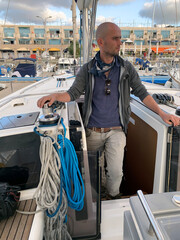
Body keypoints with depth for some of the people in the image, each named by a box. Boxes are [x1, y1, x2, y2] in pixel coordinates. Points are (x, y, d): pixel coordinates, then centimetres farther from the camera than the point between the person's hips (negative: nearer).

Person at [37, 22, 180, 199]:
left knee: (116, 172, -8)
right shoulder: (87, 70, -2)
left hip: (116, 130, 0)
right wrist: (55, 95, -25)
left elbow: (142, 93, 0)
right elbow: (73, 93, -4)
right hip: (93, 131, 1)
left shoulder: (126, 68, -1)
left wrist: (162, 113, -10)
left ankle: (113, 198, 26)